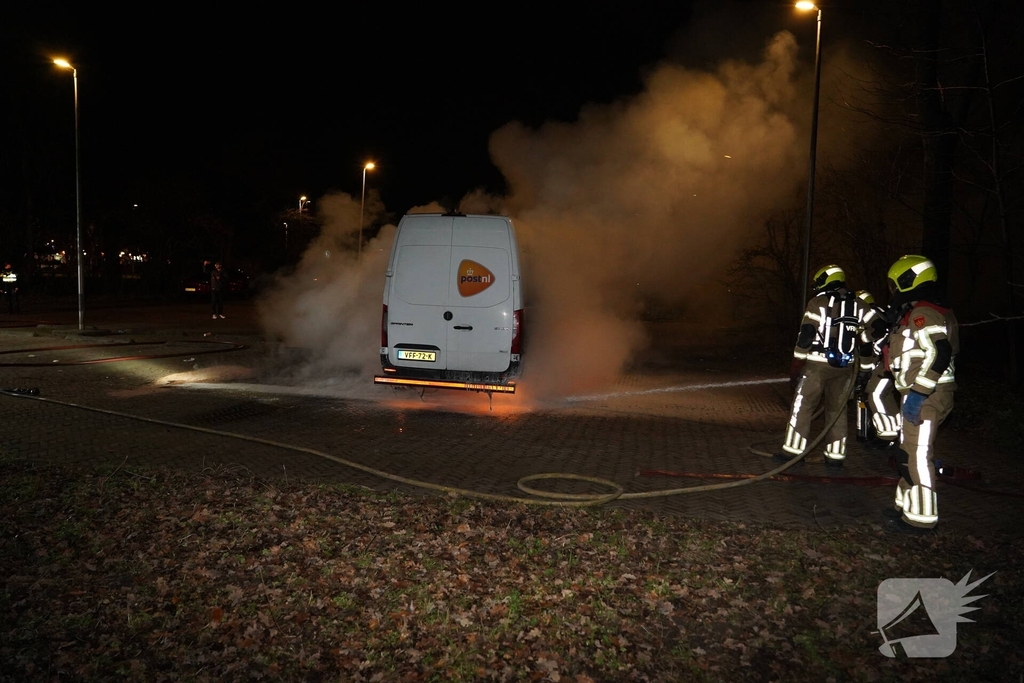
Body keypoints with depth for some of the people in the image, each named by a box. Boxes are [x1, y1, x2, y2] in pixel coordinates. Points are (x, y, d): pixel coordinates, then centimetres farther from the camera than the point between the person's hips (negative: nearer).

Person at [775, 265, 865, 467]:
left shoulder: (818, 303, -7)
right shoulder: (859, 306, 10)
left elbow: (805, 338, -10)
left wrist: (795, 369, -5)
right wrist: (857, 369, 21)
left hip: (818, 364, -5)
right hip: (845, 367, 5)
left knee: (802, 407, 3)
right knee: (837, 410, 12)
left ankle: (793, 451, 5)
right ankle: (835, 456, 14)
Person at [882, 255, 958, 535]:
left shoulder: (923, 314, -16)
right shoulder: (916, 313, 19)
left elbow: (939, 353, -27)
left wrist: (918, 392, -25)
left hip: (925, 397, -11)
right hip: (919, 395, 11)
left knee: (917, 456, -6)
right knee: (909, 453, 18)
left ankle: (921, 519, 0)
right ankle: (906, 506, 29)